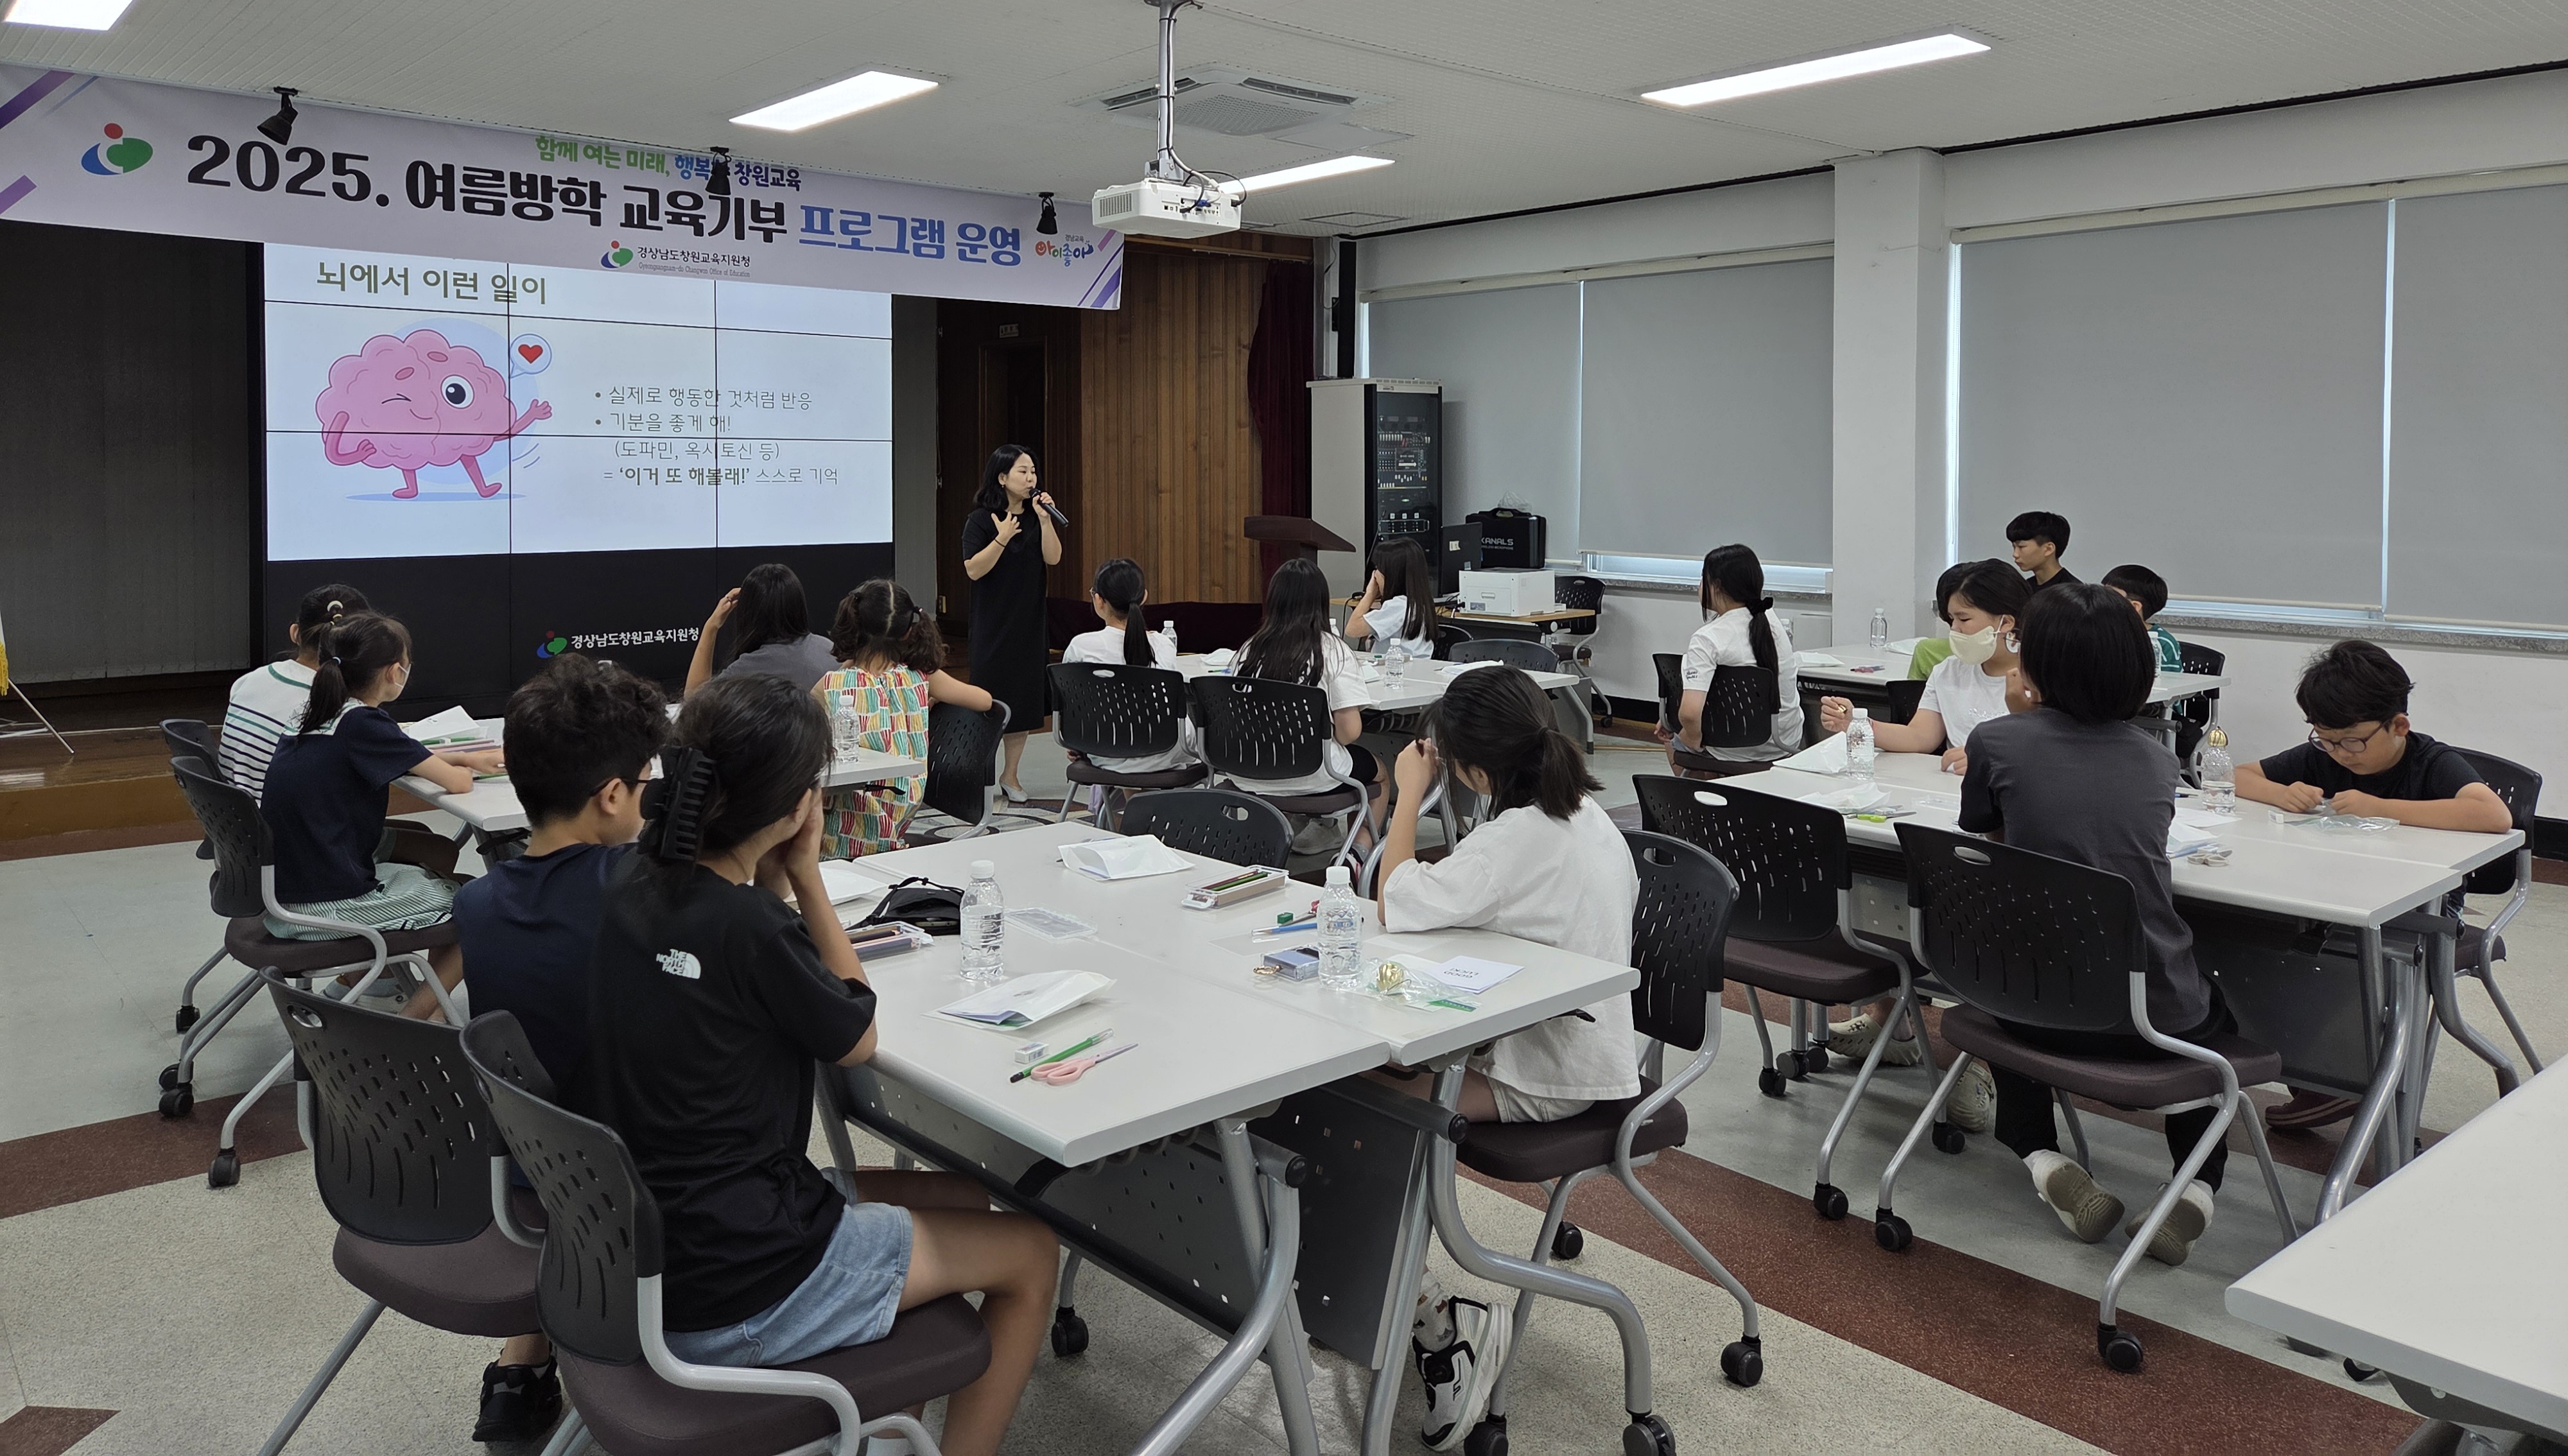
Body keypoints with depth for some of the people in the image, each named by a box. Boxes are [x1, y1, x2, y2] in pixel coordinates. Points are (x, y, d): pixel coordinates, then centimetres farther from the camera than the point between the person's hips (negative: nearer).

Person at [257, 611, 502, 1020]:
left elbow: (401, 756, 23)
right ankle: (411, 1020, 3)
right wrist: (466, 768, 9)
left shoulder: (320, 717, 5)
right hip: (324, 911, -9)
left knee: (439, 853, 25)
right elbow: (458, 783, -14)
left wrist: (469, 757, 15)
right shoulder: (362, 723, -19)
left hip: (286, 889, 9)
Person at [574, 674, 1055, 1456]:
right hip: (732, 1295, -8)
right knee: (1029, 1252, 8)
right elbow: (859, 1038, -8)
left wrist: (772, 877, -3)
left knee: (963, 1199, 22)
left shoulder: (629, 886, -2)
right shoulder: (749, 926, -26)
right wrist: (805, 873, -7)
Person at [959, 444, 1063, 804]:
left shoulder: (1036, 516, 6)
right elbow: (973, 570, -14)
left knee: (1025, 697, 7)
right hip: (992, 623, -4)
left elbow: (1053, 558, -4)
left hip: (1029, 622, 4)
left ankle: (1011, 775, 18)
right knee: (991, 698, -2)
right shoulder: (980, 520, -7)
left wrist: (1045, 520, -15)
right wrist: (1002, 538, -24)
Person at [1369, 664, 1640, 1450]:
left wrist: (1410, 792, -16)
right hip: (1578, 1041, 10)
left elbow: (1396, 904, -25)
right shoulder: (1583, 814, 5)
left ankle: (1431, 1322, -1)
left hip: (1551, 1075, -10)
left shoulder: (1521, 837, -25)